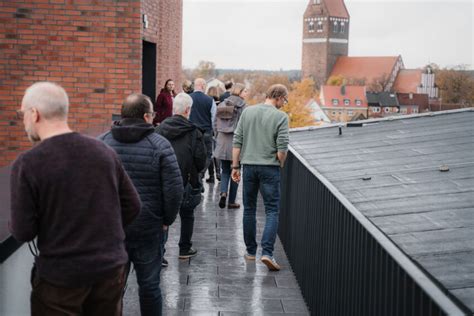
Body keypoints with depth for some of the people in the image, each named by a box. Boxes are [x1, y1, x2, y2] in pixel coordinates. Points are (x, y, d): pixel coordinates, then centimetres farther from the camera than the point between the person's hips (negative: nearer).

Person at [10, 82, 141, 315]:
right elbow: (132, 207, 4)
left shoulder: (27, 164, -15)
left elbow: (23, 232, -12)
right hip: (111, 269, 4)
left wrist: (14, 224, 9)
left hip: (60, 278, -4)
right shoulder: (104, 152, -1)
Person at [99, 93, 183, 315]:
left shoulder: (101, 142, 1)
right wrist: (167, 219, 2)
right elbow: (174, 189, -12)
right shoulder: (159, 145, -9)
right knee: (149, 283, 10)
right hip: (147, 227, -3)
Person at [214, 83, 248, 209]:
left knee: (225, 171, 17)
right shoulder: (242, 105, -9)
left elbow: (216, 124, 10)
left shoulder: (222, 104, 7)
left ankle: (223, 192, -8)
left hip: (222, 142, 4)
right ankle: (231, 201, 13)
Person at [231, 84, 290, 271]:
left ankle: (251, 251, 20)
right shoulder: (280, 117, -8)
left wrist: (235, 166, 8)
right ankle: (267, 252, -11)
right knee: (272, 210, 1)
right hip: (270, 167, -4)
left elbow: (237, 142, 3)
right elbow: (282, 149, -12)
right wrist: (280, 164, 7)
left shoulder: (247, 112, 5)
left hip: (249, 166, 4)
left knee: (249, 209, 14)